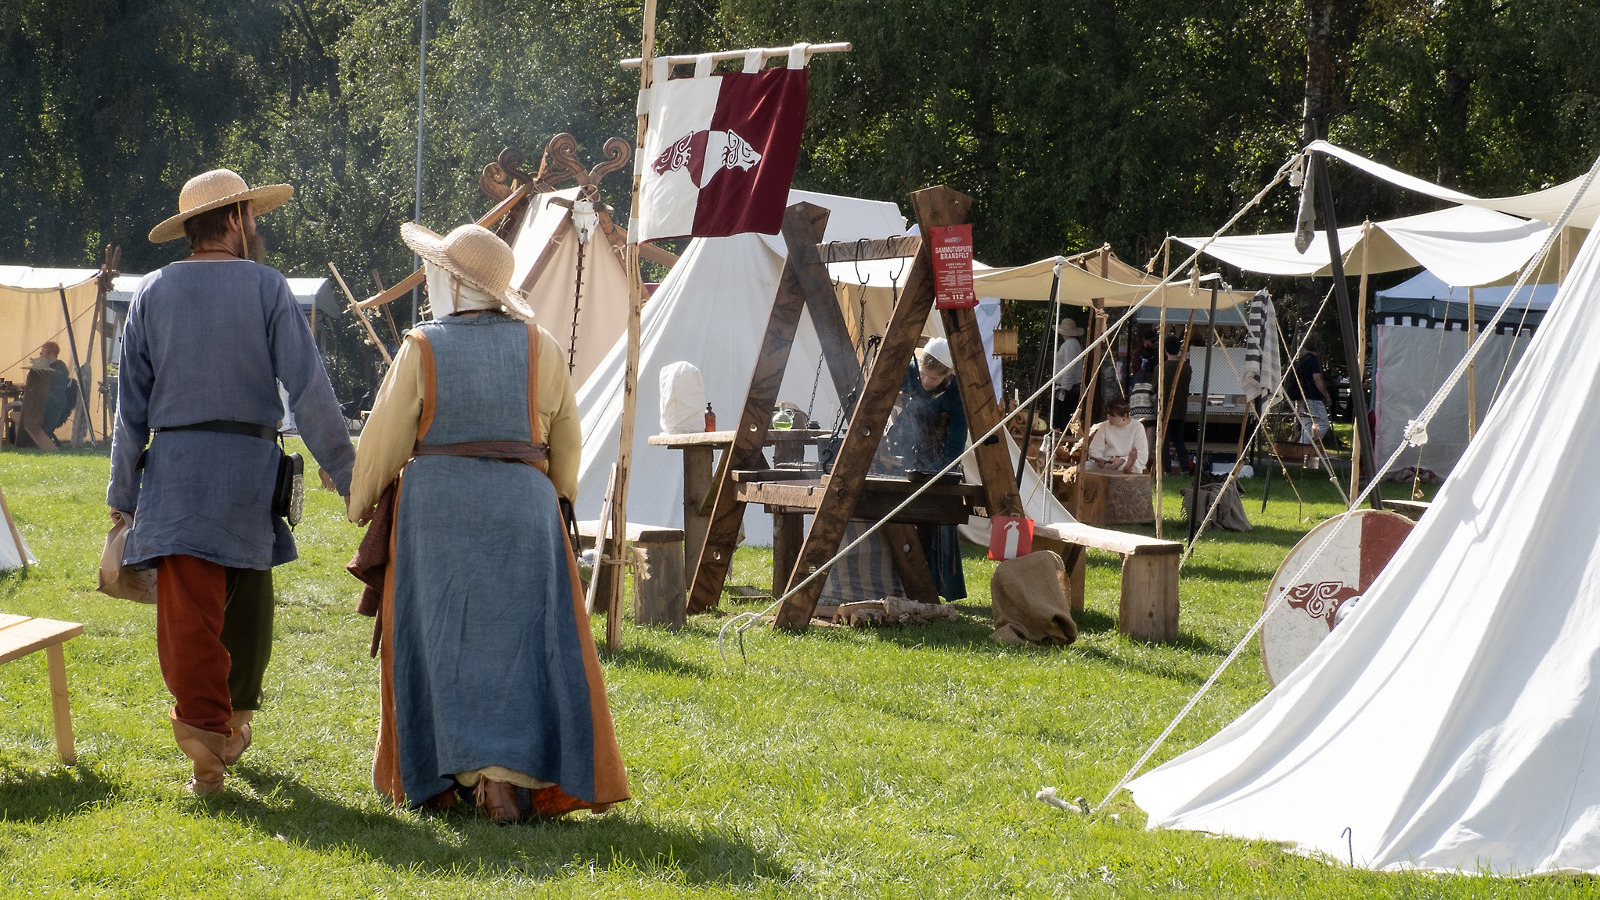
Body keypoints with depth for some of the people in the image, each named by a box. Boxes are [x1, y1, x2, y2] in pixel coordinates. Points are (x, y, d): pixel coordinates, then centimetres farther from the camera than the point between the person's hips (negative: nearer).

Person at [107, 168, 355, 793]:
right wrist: (346, 474, -1)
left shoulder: (153, 292, 5)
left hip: (174, 466, 0)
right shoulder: (266, 287, -1)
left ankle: (203, 725, -21)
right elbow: (308, 390, -6)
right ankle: (237, 718, 32)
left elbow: (131, 403, 6)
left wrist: (122, 493, 12)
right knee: (247, 599, 18)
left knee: (189, 607, -6)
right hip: (249, 462, 0)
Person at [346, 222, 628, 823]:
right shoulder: (538, 347, 0)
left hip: (437, 508, -1)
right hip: (522, 505, 1)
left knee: (443, 639, 8)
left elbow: (384, 439, -1)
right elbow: (565, 438, 8)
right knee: (518, 640, 3)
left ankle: (437, 776, 9)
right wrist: (555, 496, 25)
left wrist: (361, 502, 15)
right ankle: (505, 774, -8)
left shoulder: (422, 350, -6)